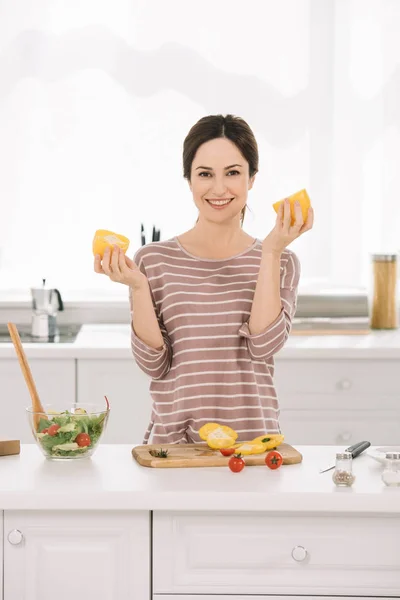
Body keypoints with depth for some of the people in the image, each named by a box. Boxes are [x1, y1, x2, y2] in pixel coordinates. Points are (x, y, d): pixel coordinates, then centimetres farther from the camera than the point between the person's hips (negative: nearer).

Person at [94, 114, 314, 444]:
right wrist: (138, 287, -11)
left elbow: (264, 345, -7)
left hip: (253, 438, 0)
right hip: (173, 438, 0)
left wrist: (271, 253, -8)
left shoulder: (280, 262, 8)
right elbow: (153, 364, 1)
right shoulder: (154, 260, 5)